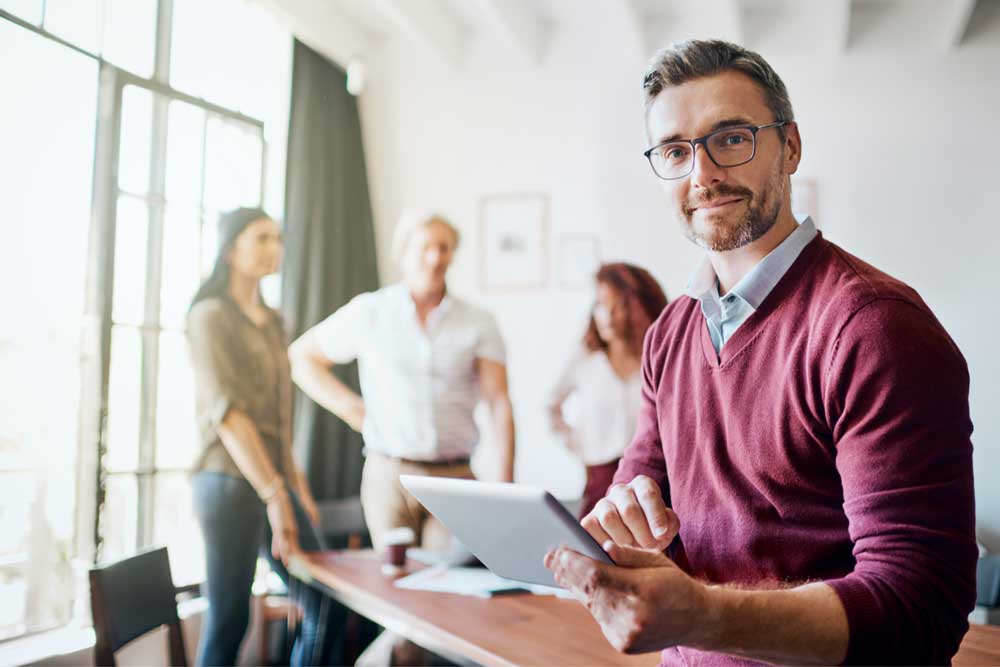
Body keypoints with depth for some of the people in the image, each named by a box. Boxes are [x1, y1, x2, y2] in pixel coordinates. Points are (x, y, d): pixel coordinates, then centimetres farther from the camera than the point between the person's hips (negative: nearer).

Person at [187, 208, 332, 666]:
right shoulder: (211, 315, -6)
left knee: (325, 608, 6)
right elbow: (226, 409, -17)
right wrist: (273, 494, -23)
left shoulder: (273, 322, 17)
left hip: (276, 481, 8)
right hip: (231, 481, -7)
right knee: (228, 624, -1)